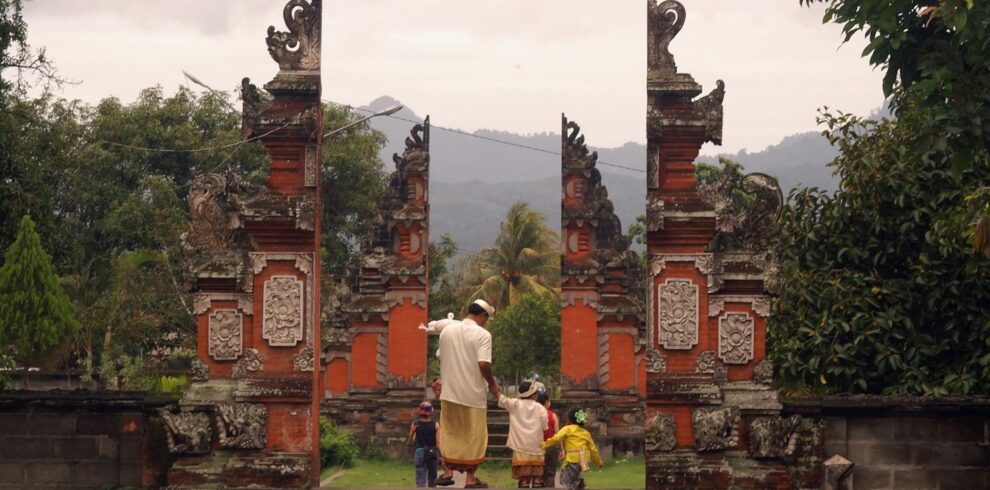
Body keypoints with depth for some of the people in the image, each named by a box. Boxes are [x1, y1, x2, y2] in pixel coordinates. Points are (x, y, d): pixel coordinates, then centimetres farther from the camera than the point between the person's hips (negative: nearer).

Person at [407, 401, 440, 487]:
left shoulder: (415, 425, -4)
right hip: (432, 453, 1)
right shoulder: (435, 425, -5)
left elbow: (410, 441, 6)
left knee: (421, 480, -3)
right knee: (432, 480, 15)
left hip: (420, 452, -1)